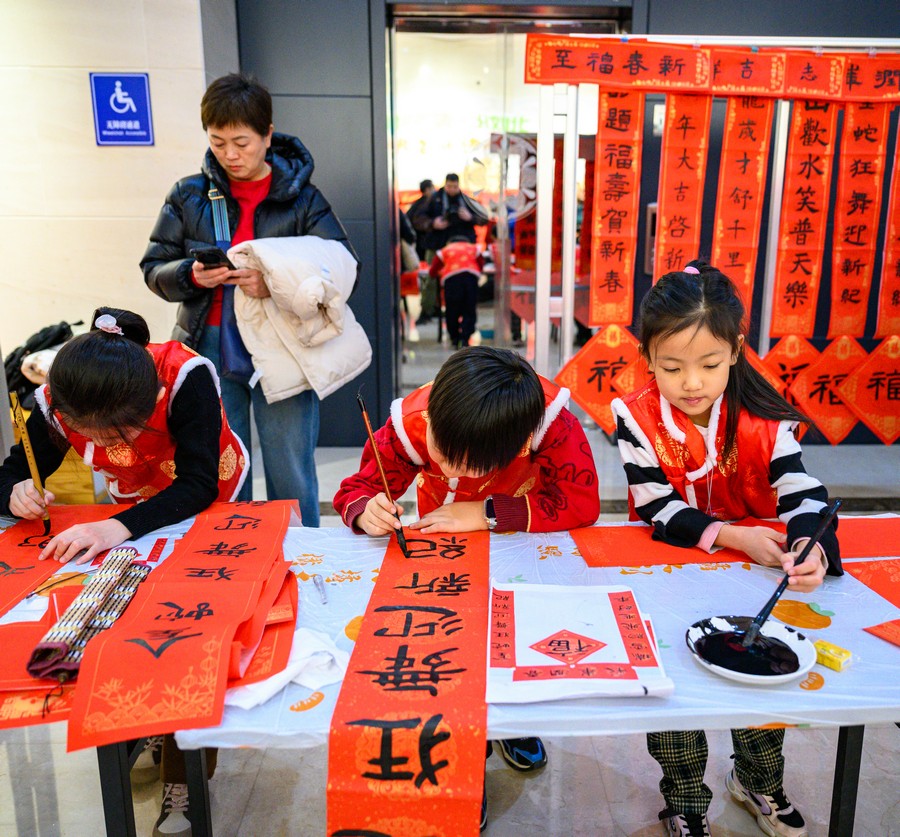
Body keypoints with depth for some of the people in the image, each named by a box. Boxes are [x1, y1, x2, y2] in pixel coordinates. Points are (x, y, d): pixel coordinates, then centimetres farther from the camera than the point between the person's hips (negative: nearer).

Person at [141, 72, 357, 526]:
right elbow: (154, 268, 8)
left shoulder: (301, 197, -2)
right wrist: (191, 275, -15)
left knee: (291, 480, 7)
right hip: (208, 348, 2)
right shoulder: (188, 194, 5)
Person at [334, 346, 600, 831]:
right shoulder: (411, 423, -31)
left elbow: (582, 503, -38)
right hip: (445, 550, 1)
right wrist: (366, 511, -44)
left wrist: (485, 513, -40)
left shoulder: (552, 422, -36)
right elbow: (355, 490, -19)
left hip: (527, 541, 0)